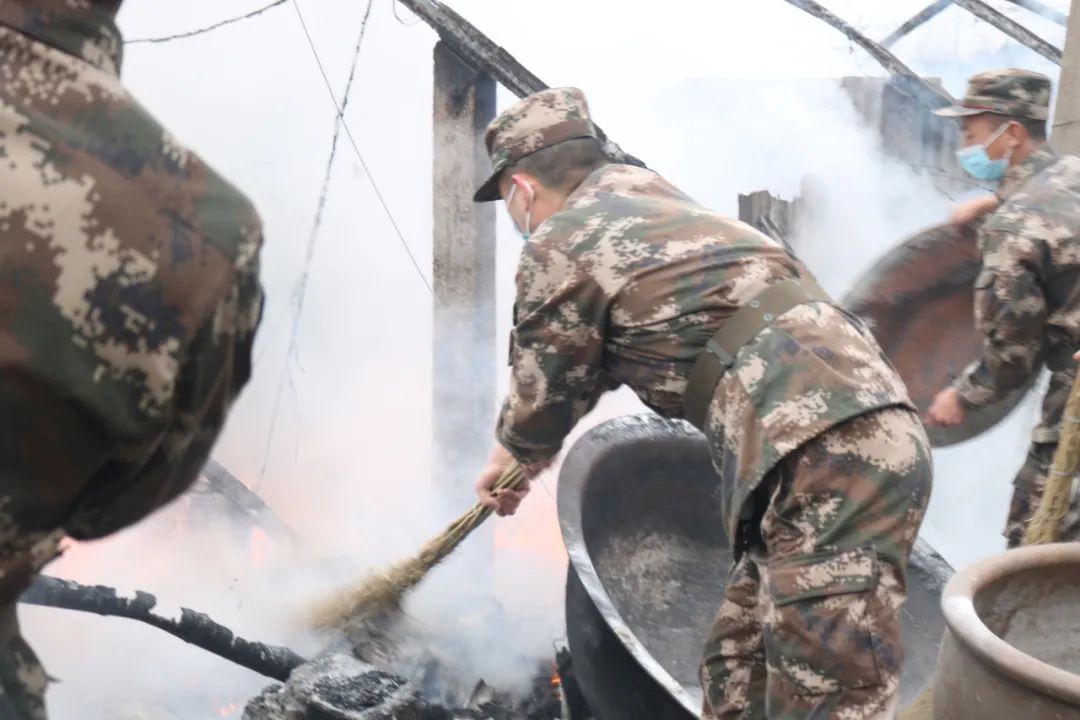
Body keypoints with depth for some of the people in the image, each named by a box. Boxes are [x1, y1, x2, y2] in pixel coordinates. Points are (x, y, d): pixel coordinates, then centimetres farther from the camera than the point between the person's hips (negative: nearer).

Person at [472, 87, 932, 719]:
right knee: (737, 666, 20)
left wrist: (512, 456, 35)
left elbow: (544, 397, 13)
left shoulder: (560, 243, 0)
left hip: (824, 457, -10)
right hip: (871, 434, 10)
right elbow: (588, 369, 40)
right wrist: (526, 450, 51)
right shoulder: (652, 204, 28)